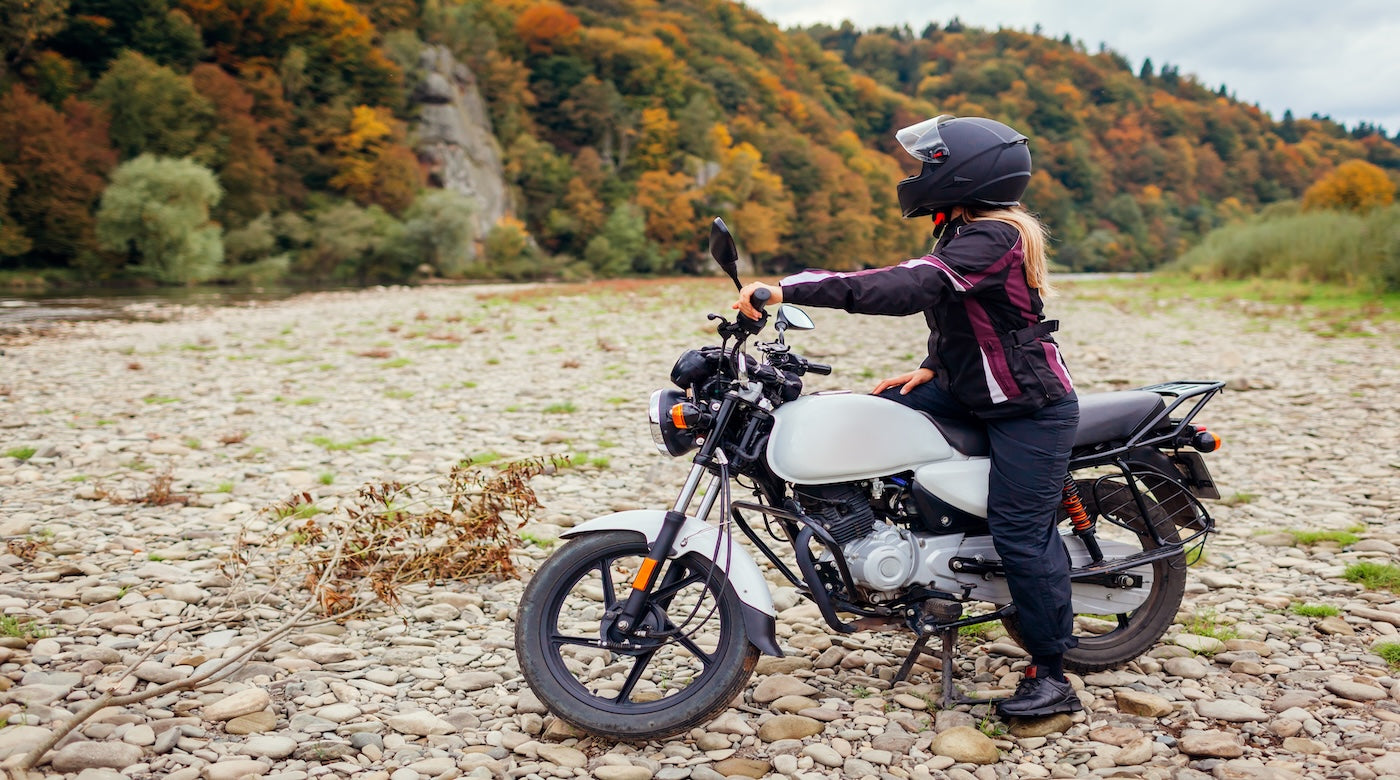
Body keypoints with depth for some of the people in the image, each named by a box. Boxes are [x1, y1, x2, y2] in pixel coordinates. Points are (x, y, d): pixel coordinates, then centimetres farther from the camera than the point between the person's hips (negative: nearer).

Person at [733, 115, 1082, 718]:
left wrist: (790, 288, -43)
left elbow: (908, 288, -38)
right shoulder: (972, 232, 9)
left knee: (1019, 531, -8)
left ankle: (1051, 674, 5)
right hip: (973, 392, 10)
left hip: (1031, 411, -10)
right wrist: (932, 367, 4)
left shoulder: (990, 240, -24)